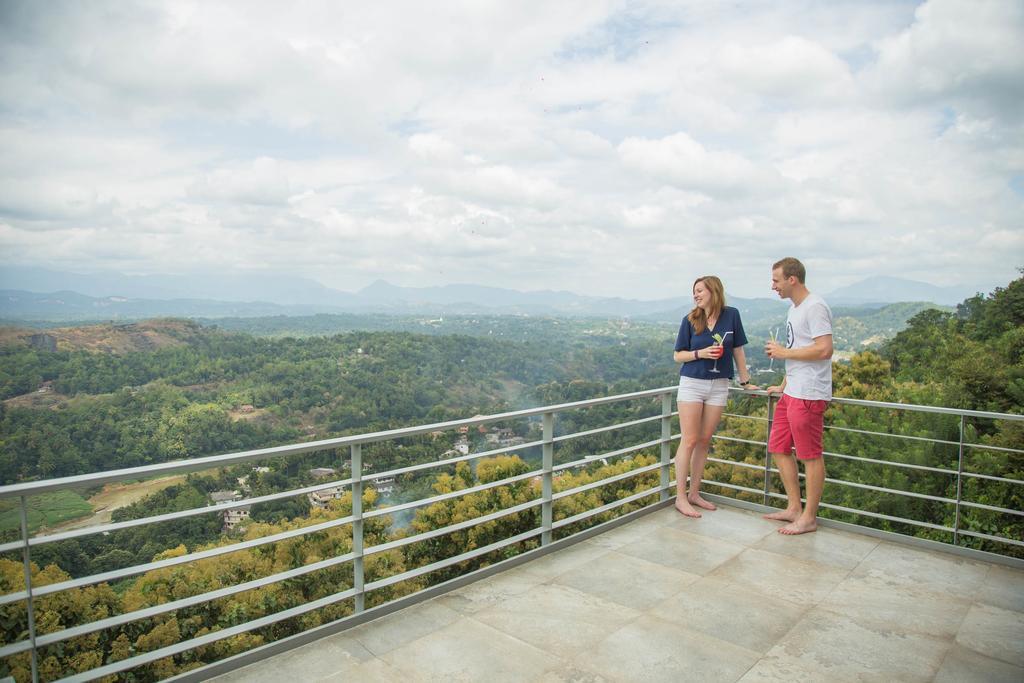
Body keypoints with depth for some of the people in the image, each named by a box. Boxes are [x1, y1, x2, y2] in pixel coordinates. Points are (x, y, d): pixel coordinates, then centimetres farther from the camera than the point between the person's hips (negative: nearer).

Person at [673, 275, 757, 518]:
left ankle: (694, 493, 19)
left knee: (704, 441, 8)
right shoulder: (690, 320, -3)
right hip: (692, 383, -2)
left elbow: (738, 350, 7)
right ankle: (680, 497, 4)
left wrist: (745, 380, 10)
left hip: (718, 386, 2)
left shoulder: (731, 315, 0)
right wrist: (700, 353, -15)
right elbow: (677, 355, 2)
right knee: (689, 441, -3)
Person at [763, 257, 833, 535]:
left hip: (809, 395, -10)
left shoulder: (815, 307, -14)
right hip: (791, 393, 10)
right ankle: (794, 508, 26)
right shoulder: (795, 309, 17)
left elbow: (824, 350, -23)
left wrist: (784, 353, -14)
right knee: (779, 448, 14)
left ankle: (809, 517, 11)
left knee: (810, 455, 0)